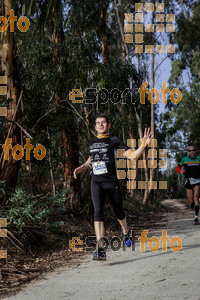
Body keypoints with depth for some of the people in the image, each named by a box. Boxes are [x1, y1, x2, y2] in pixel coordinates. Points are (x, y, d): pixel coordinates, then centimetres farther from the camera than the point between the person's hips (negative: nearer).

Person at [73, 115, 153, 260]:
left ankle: (126, 232, 45)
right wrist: (81, 168, 16)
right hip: (97, 182, 2)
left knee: (119, 212, 11)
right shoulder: (91, 142, 14)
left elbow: (132, 155, -7)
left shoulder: (114, 141, 0)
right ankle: (100, 249, -22)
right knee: (98, 212, -16)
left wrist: (143, 146, -22)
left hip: (112, 182, -2)